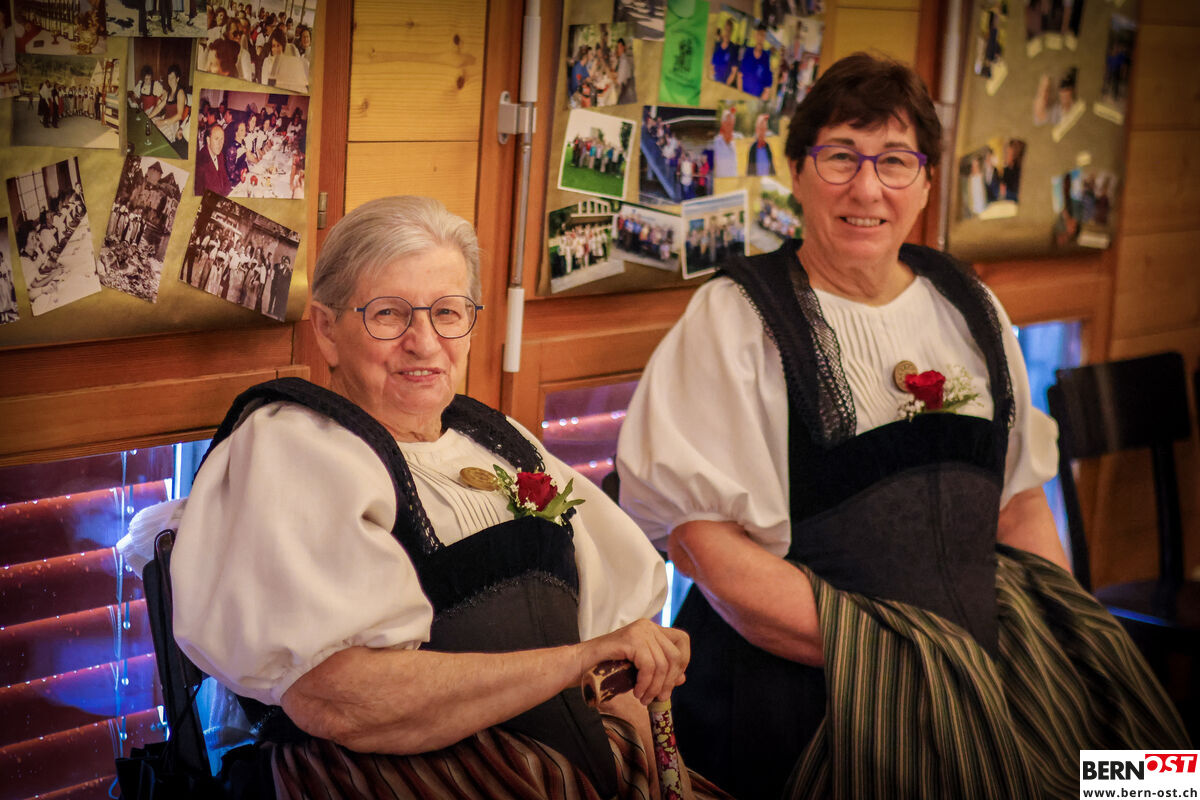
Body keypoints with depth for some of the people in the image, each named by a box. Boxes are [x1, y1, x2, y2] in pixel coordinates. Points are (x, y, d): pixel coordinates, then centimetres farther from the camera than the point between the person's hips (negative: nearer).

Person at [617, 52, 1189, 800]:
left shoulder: (969, 309, 13)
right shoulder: (737, 318, -4)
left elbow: (1019, 500, 19)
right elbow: (711, 546, -11)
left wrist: (1067, 644, 4)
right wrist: (878, 654, -17)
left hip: (975, 675, 6)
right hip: (795, 687, -5)